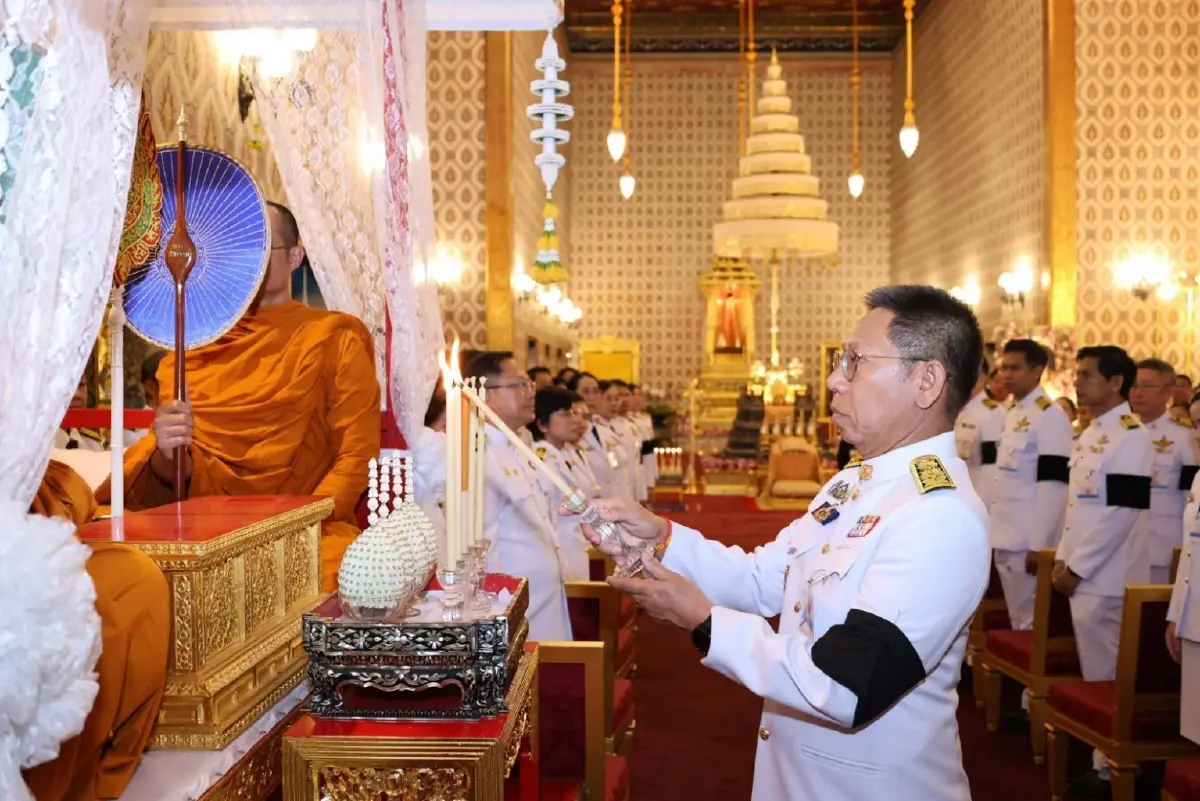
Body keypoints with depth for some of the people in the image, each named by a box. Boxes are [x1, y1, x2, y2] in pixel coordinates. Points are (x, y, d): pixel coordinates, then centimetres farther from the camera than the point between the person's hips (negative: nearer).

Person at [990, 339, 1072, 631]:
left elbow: (1053, 486, -18)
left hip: (1028, 541, -8)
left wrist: (1037, 544, -20)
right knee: (1017, 621, 15)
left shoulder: (1051, 416, -12)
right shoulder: (1012, 413, 14)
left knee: (1032, 623, -1)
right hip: (1006, 538, 8)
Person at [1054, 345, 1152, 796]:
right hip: (1082, 573, 9)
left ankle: (1110, 767, 10)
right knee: (1093, 673, 15)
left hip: (1105, 578, -8)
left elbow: (1121, 513, -19)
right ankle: (1102, 753, 26)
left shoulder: (1131, 437, -14)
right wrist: (1063, 558, 10)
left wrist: (1077, 567, -16)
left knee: (1105, 677, 0)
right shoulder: (1089, 434, 14)